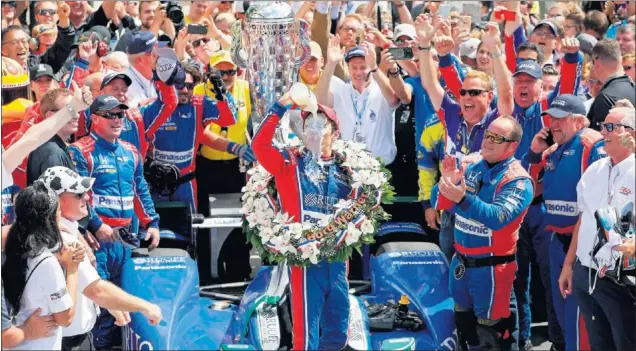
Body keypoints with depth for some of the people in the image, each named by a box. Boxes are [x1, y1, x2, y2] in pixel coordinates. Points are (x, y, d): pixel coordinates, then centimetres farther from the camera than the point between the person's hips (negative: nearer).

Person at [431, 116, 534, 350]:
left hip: (491, 267, -7)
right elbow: (438, 203, 3)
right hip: (461, 262, 7)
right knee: (465, 325, 20)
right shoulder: (472, 168, 6)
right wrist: (447, 183, -18)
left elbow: (498, 217, -30)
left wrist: (463, 199, -41)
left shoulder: (518, 180, -15)